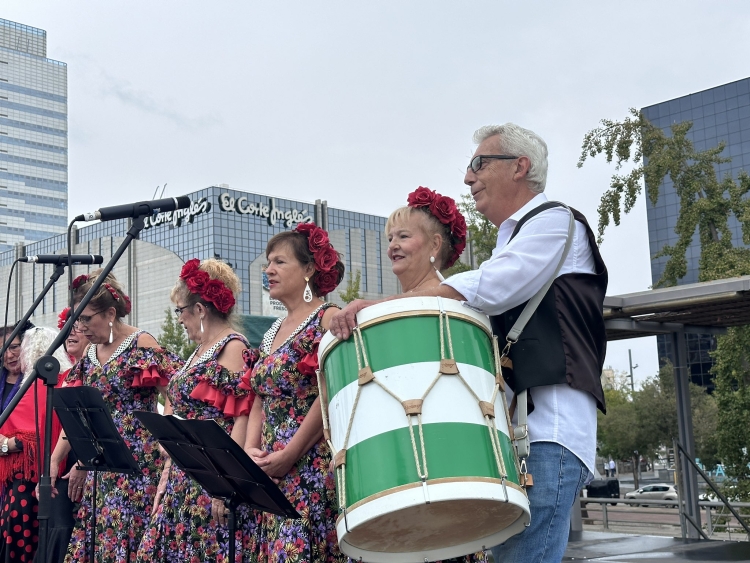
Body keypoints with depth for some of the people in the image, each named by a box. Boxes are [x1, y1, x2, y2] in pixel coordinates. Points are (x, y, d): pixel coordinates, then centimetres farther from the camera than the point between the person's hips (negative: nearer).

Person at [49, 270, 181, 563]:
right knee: (97, 537, 8)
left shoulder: (140, 346, -8)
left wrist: (160, 445, -14)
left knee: (126, 539, -9)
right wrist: (54, 461, 6)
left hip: (136, 464, -7)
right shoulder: (89, 355, 13)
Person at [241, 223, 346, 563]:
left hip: (313, 466, -7)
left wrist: (289, 455, -15)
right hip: (272, 472, 8)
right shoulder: (273, 332, 19)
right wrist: (250, 449, 1)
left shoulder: (328, 320, -6)